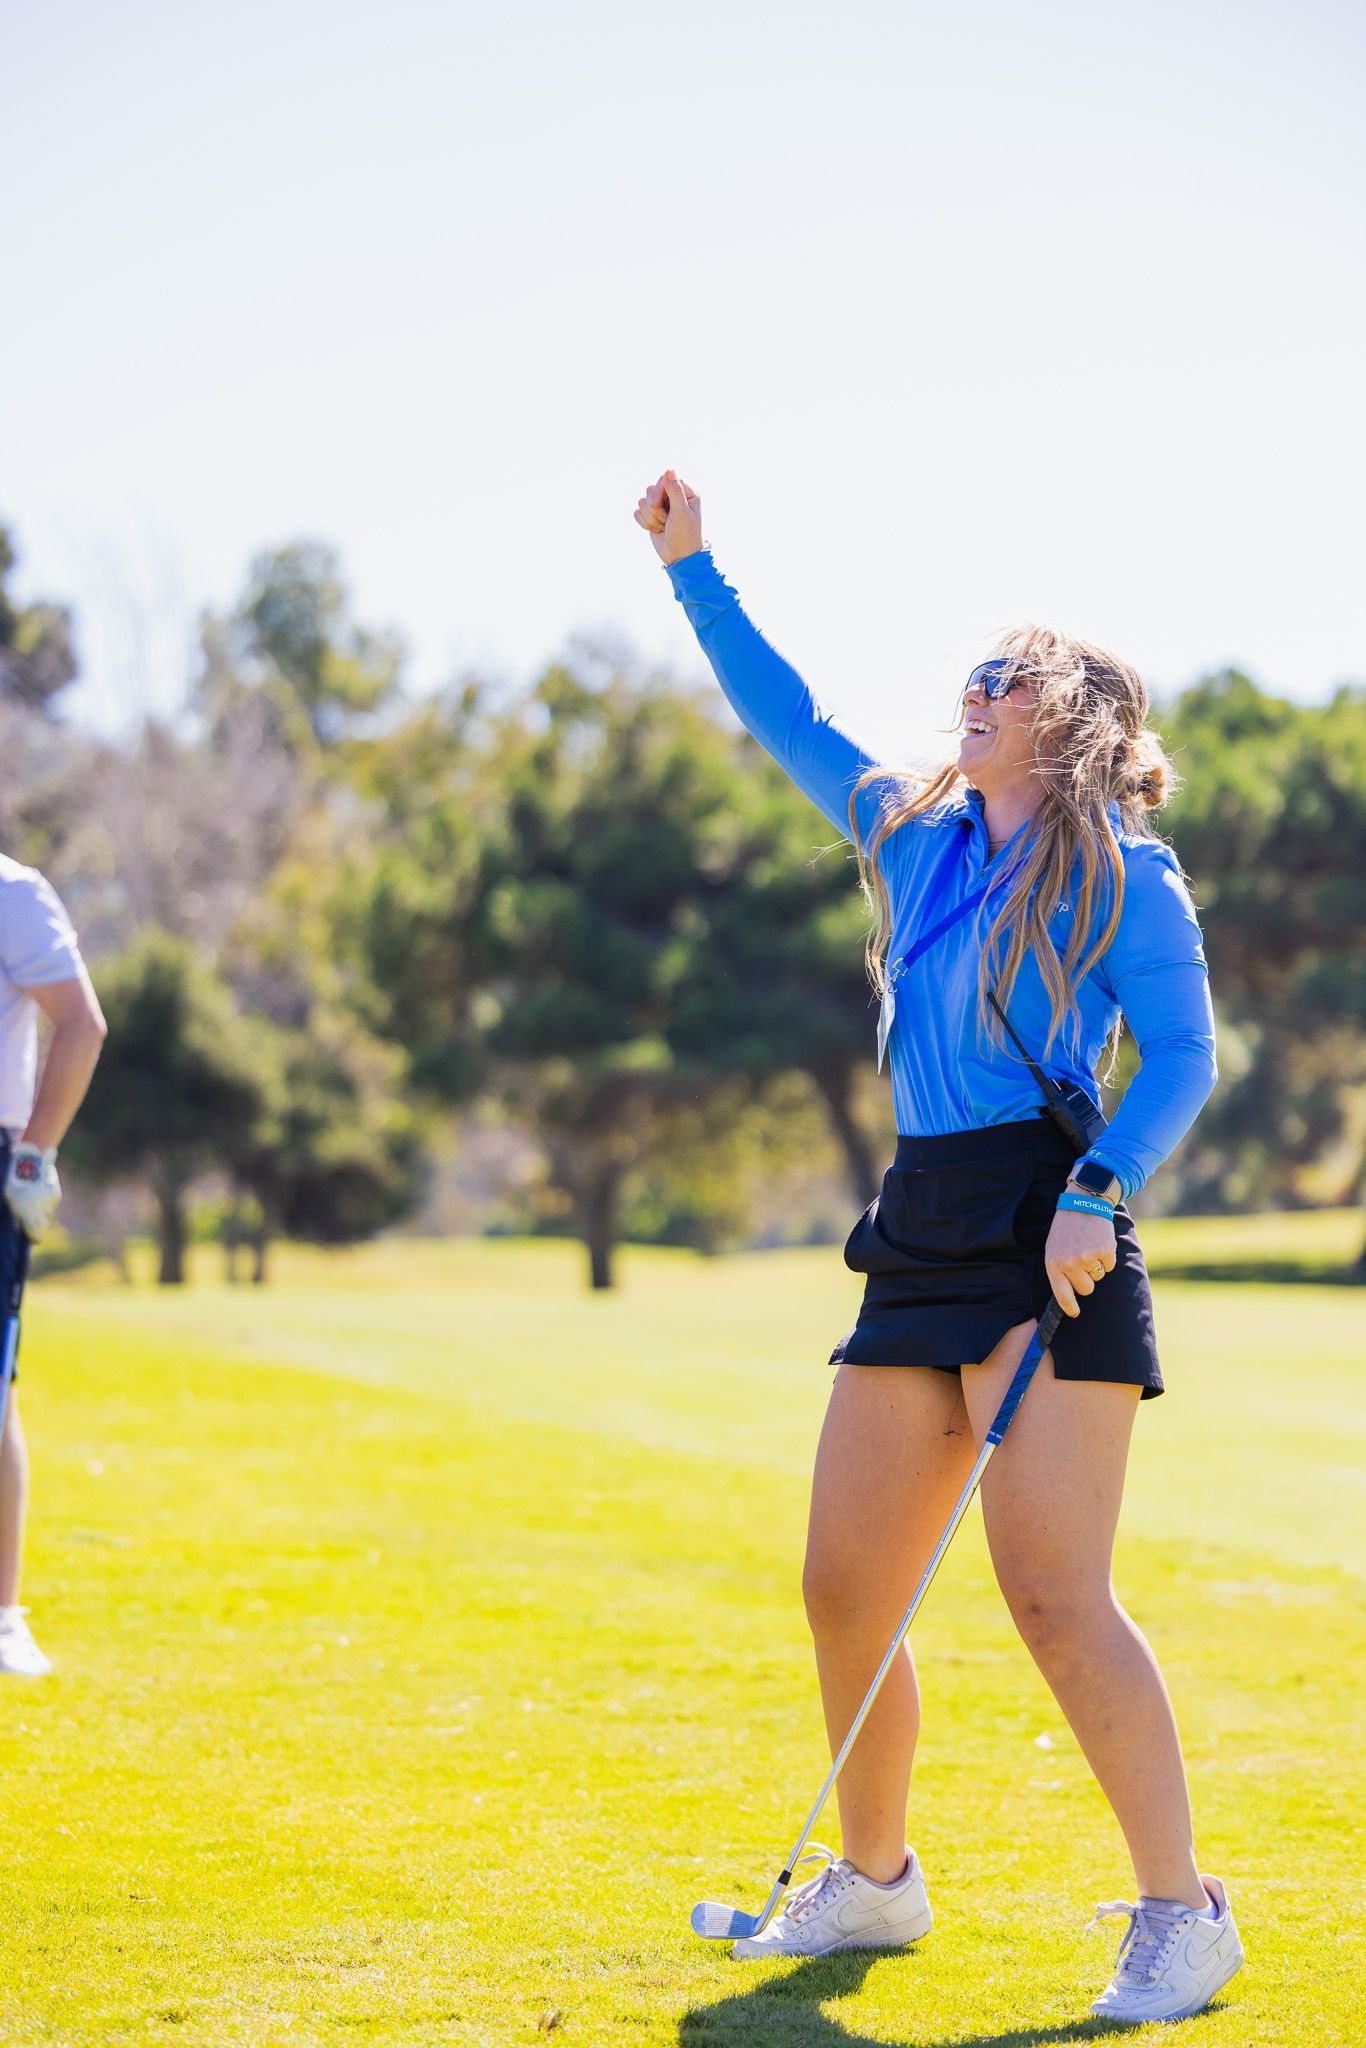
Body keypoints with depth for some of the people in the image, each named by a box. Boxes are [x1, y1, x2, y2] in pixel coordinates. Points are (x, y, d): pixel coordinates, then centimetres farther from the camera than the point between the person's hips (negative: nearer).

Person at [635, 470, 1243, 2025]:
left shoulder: (1121, 874, -1)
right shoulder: (916, 836, 18)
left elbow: (1183, 1057, -8)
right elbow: (788, 717, 27)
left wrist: (1099, 1194, -20)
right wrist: (694, 572, 26)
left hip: (1047, 1243, -7)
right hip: (919, 1239, 7)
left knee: (1052, 1592, -14)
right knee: (845, 1586, 8)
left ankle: (1182, 1915, -5)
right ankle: (873, 1880, 25)